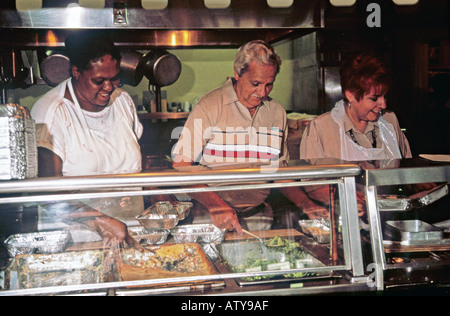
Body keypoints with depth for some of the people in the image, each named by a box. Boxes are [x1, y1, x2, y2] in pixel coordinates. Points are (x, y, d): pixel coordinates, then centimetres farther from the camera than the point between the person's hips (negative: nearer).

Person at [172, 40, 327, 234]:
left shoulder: (277, 112, 10)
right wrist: (215, 205, -22)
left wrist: (304, 203, 3)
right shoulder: (210, 106, -5)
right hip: (211, 217, -3)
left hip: (258, 214, 4)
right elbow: (181, 165, -10)